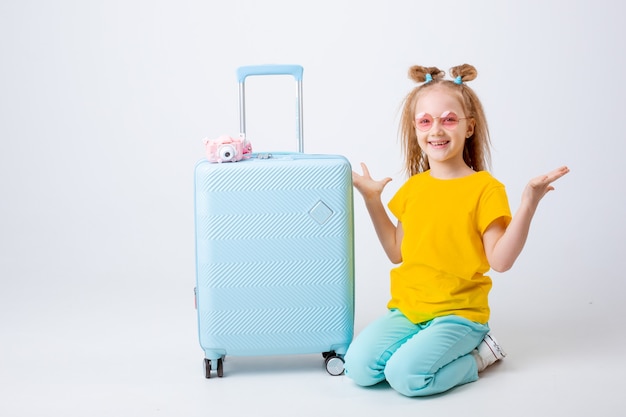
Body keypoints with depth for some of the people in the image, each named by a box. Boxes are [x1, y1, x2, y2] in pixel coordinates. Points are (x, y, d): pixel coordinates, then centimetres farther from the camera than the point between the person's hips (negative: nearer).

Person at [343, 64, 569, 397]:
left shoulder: (485, 188, -7)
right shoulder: (413, 188, 10)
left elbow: (500, 261, -13)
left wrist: (528, 205, -23)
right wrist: (372, 200, 13)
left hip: (457, 312, -5)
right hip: (407, 308, 5)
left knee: (405, 375, -27)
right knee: (358, 366, -17)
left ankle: (479, 355, -1)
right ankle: (421, 345, 6)